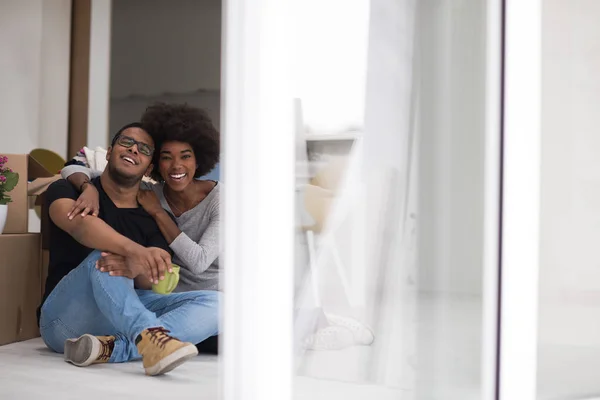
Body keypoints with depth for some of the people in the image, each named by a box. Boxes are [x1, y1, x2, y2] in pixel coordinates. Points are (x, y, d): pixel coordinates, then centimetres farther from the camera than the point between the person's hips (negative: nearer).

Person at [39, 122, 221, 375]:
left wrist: (138, 269, -32)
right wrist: (134, 250, -42)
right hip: (68, 320, -3)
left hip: (127, 314, 3)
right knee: (102, 254, -30)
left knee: (215, 303, -18)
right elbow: (78, 222, -22)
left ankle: (111, 348, -35)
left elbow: (159, 281, -6)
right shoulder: (68, 190, 4)